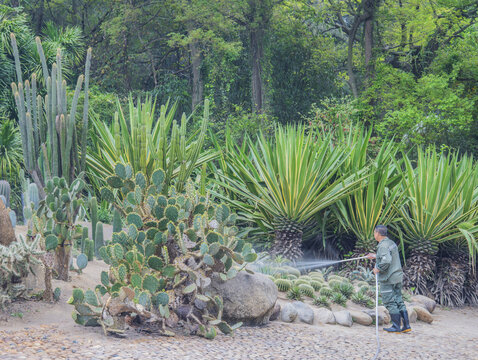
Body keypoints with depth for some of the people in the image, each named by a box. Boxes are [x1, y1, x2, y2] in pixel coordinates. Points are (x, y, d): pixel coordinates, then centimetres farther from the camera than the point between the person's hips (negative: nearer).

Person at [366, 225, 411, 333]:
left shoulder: (383, 246, -16)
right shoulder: (391, 243, 14)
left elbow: (386, 261, -28)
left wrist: (378, 269, -14)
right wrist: (375, 256, 34)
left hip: (388, 279, -9)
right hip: (397, 276, 9)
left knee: (390, 302, -2)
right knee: (399, 301, 10)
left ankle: (396, 327, -1)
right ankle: (406, 325, 9)